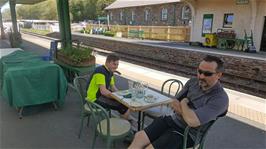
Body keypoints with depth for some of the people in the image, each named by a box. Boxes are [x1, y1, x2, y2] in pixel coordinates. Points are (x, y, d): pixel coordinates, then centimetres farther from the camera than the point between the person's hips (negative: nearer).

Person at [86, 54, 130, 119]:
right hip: (95, 98, -10)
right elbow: (103, 91, -29)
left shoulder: (110, 71, 6)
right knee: (123, 106, -17)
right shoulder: (101, 72, -24)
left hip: (103, 94, 10)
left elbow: (113, 86, 15)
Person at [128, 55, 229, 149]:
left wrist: (183, 103, -11)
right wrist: (186, 112, -15)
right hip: (173, 120, 6)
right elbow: (174, 104, 5)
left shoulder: (220, 98, -20)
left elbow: (192, 121, -30)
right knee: (139, 136, -10)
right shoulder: (193, 82, -1)